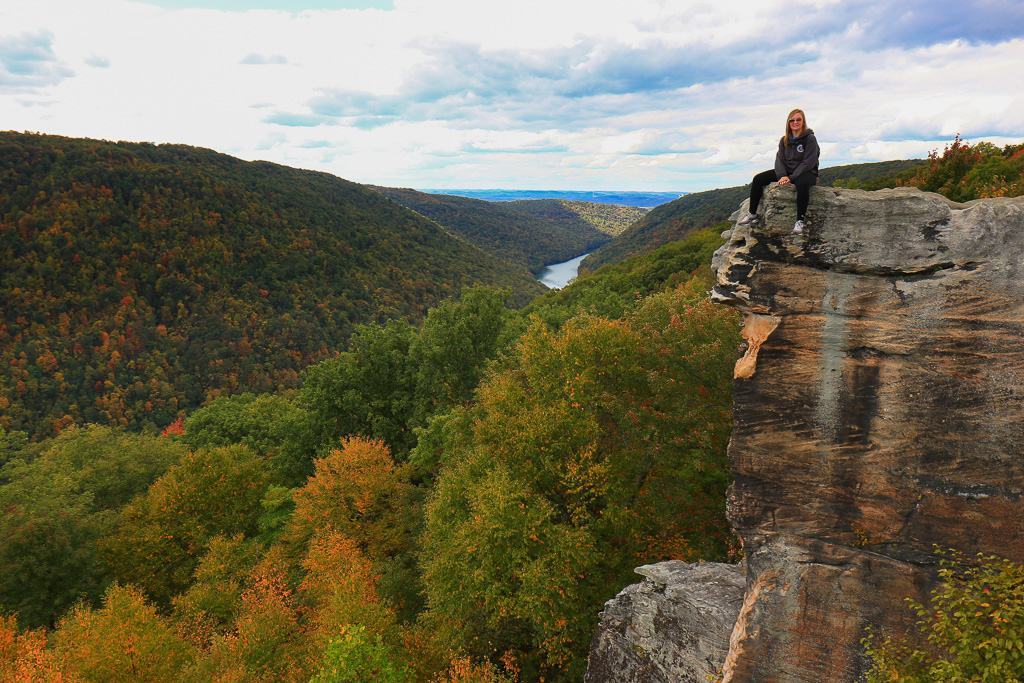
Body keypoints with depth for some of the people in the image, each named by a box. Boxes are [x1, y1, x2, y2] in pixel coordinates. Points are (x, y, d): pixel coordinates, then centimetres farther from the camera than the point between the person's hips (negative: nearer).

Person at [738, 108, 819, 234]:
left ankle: (800, 221, -35)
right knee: (758, 179, -7)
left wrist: (791, 178, -23)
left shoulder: (810, 138, -8)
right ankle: (752, 213, 2)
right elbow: (779, 159, 2)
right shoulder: (784, 140, 8)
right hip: (787, 172, 6)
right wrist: (782, 176, -17)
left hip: (807, 172, -6)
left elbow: (808, 162, -15)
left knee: (802, 184, -42)